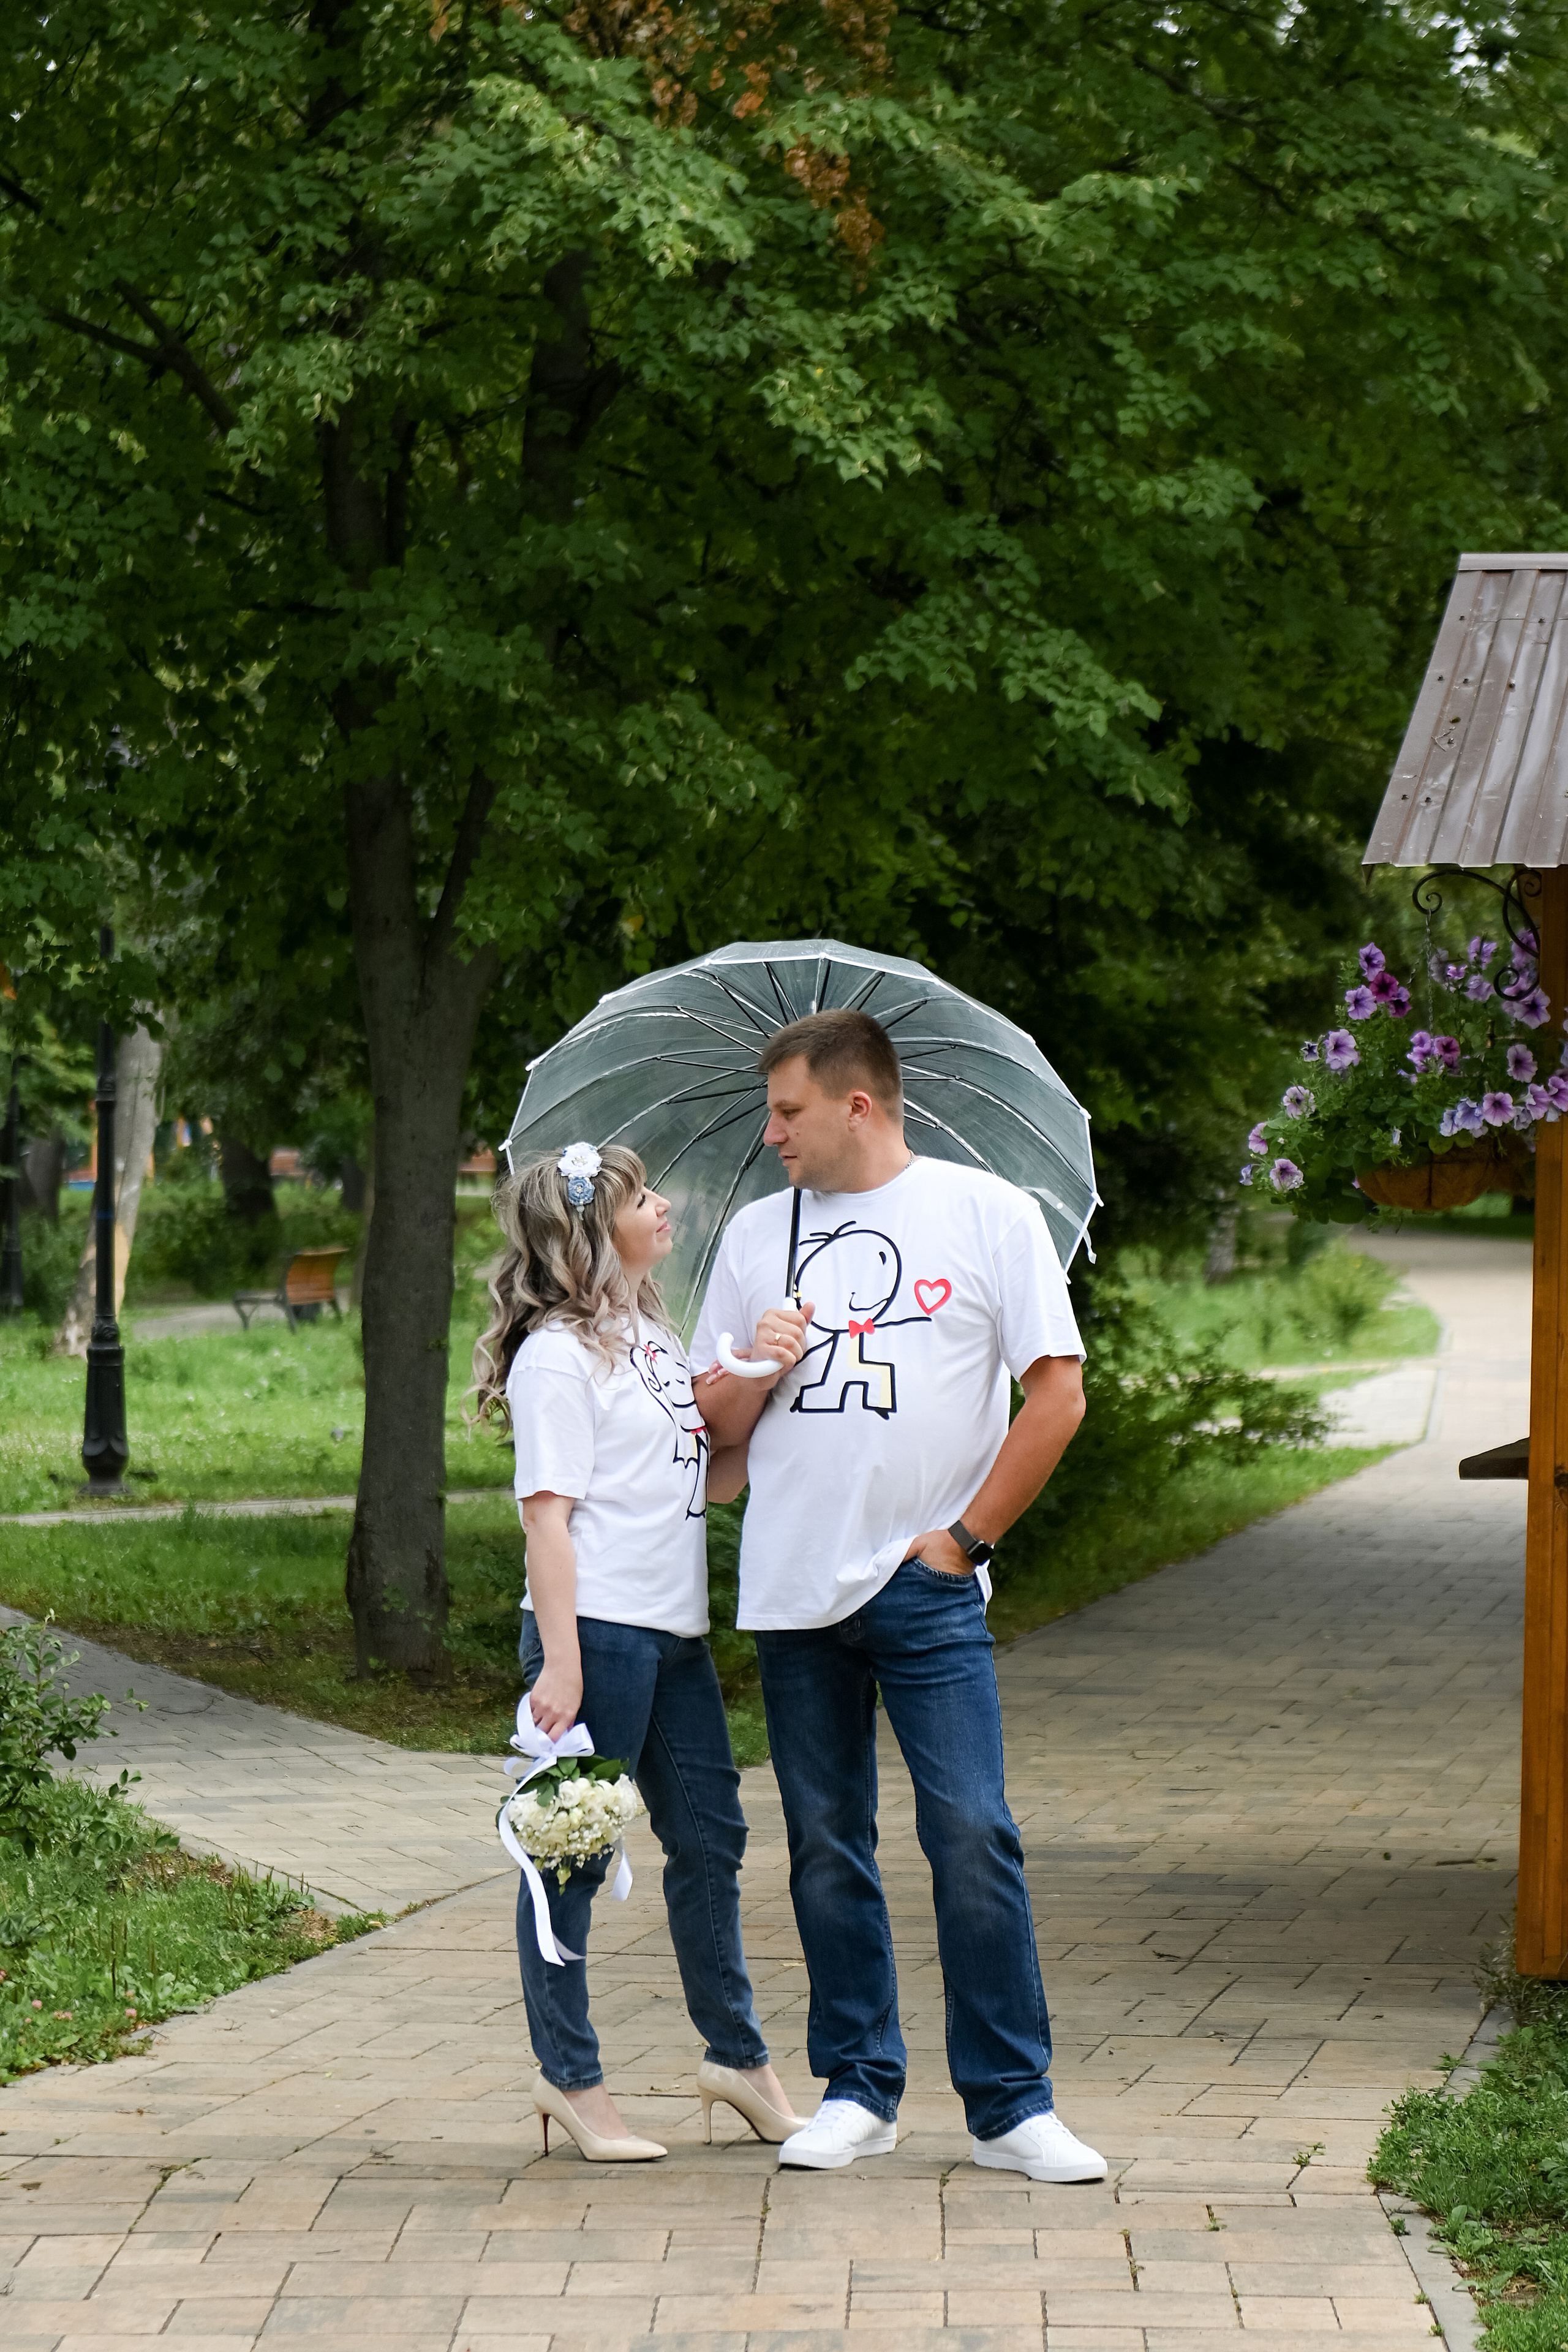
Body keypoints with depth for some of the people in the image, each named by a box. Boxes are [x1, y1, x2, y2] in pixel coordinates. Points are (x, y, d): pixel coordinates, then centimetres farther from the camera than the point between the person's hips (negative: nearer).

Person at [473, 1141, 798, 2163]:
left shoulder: (656, 1338, 16)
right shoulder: (558, 1354, -10)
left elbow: (712, 1480, 22)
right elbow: (547, 1513, -15)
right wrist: (561, 1661, -20)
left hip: (673, 1633, 9)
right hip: (597, 1629, -9)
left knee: (710, 1837, 13)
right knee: (576, 1851, 0)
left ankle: (738, 2055, 24)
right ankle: (570, 2076, 8)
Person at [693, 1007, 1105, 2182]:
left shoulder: (986, 1214, 0)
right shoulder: (759, 1233, 13)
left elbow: (1058, 1393, -2)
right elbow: (718, 1426, 16)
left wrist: (966, 1536, -5)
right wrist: (755, 1371, -7)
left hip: (927, 1587, -4)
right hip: (792, 1589, 4)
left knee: (972, 1834, -9)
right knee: (827, 1846, 6)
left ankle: (1012, 2101, -2)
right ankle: (859, 2086, 16)